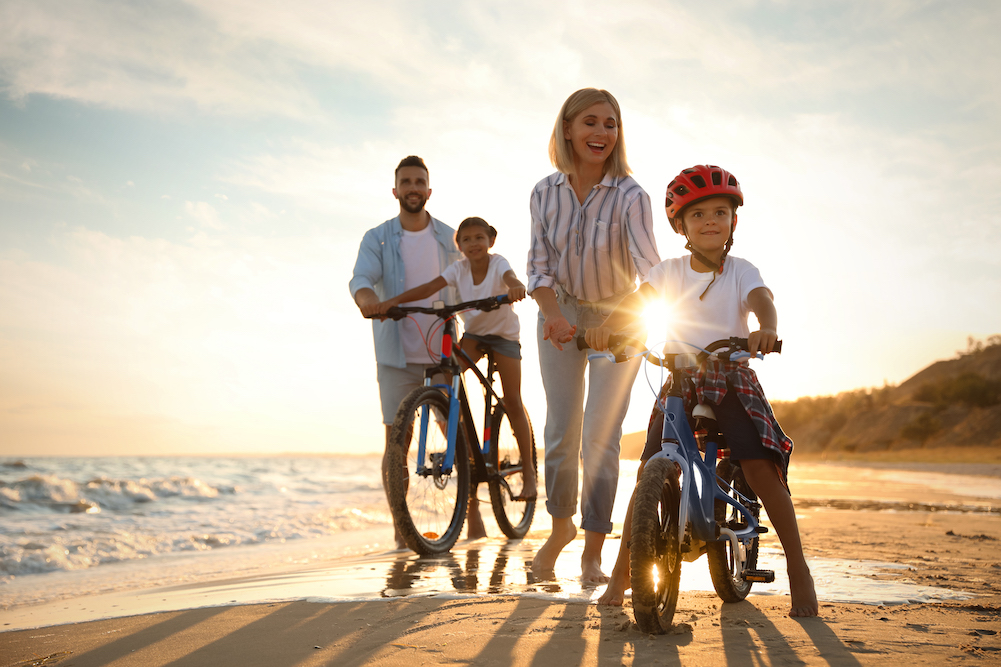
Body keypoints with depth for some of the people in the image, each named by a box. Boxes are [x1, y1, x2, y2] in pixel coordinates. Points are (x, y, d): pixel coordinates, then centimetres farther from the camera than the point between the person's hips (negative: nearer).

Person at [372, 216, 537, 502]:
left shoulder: (498, 263, -19)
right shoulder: (459, 268, -10)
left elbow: (512, 279, -41)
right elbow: (430, 287, -20)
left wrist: (516, 288, -66)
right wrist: (394, 300, -34)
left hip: (504, 334, -3)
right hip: (473, 332, 3)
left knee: (512, 402, -4)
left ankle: (529, 472, 5)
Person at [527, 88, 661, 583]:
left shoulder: (629, 196, -20)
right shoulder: (545, 193, -8)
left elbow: (649, 265, -32)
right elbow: (539, 266, -8)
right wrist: (553, 314, -27)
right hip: (562, 316, 2)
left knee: (600, 438, -5)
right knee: (561, 434, 2)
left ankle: (592, 555, 9)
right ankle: (561, 525, 29)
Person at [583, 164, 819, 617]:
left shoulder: (741, 272, 1)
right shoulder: (670, 271, 6)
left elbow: (762, 302, -19)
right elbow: (635, 302, -7)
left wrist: (766, 329, -43)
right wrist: (605, 326, -29)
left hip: (732, 380, -1)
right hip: (679, 381, 1)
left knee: (760, 464, -18)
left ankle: (798, 569, -3)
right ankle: (621, 572, 2)